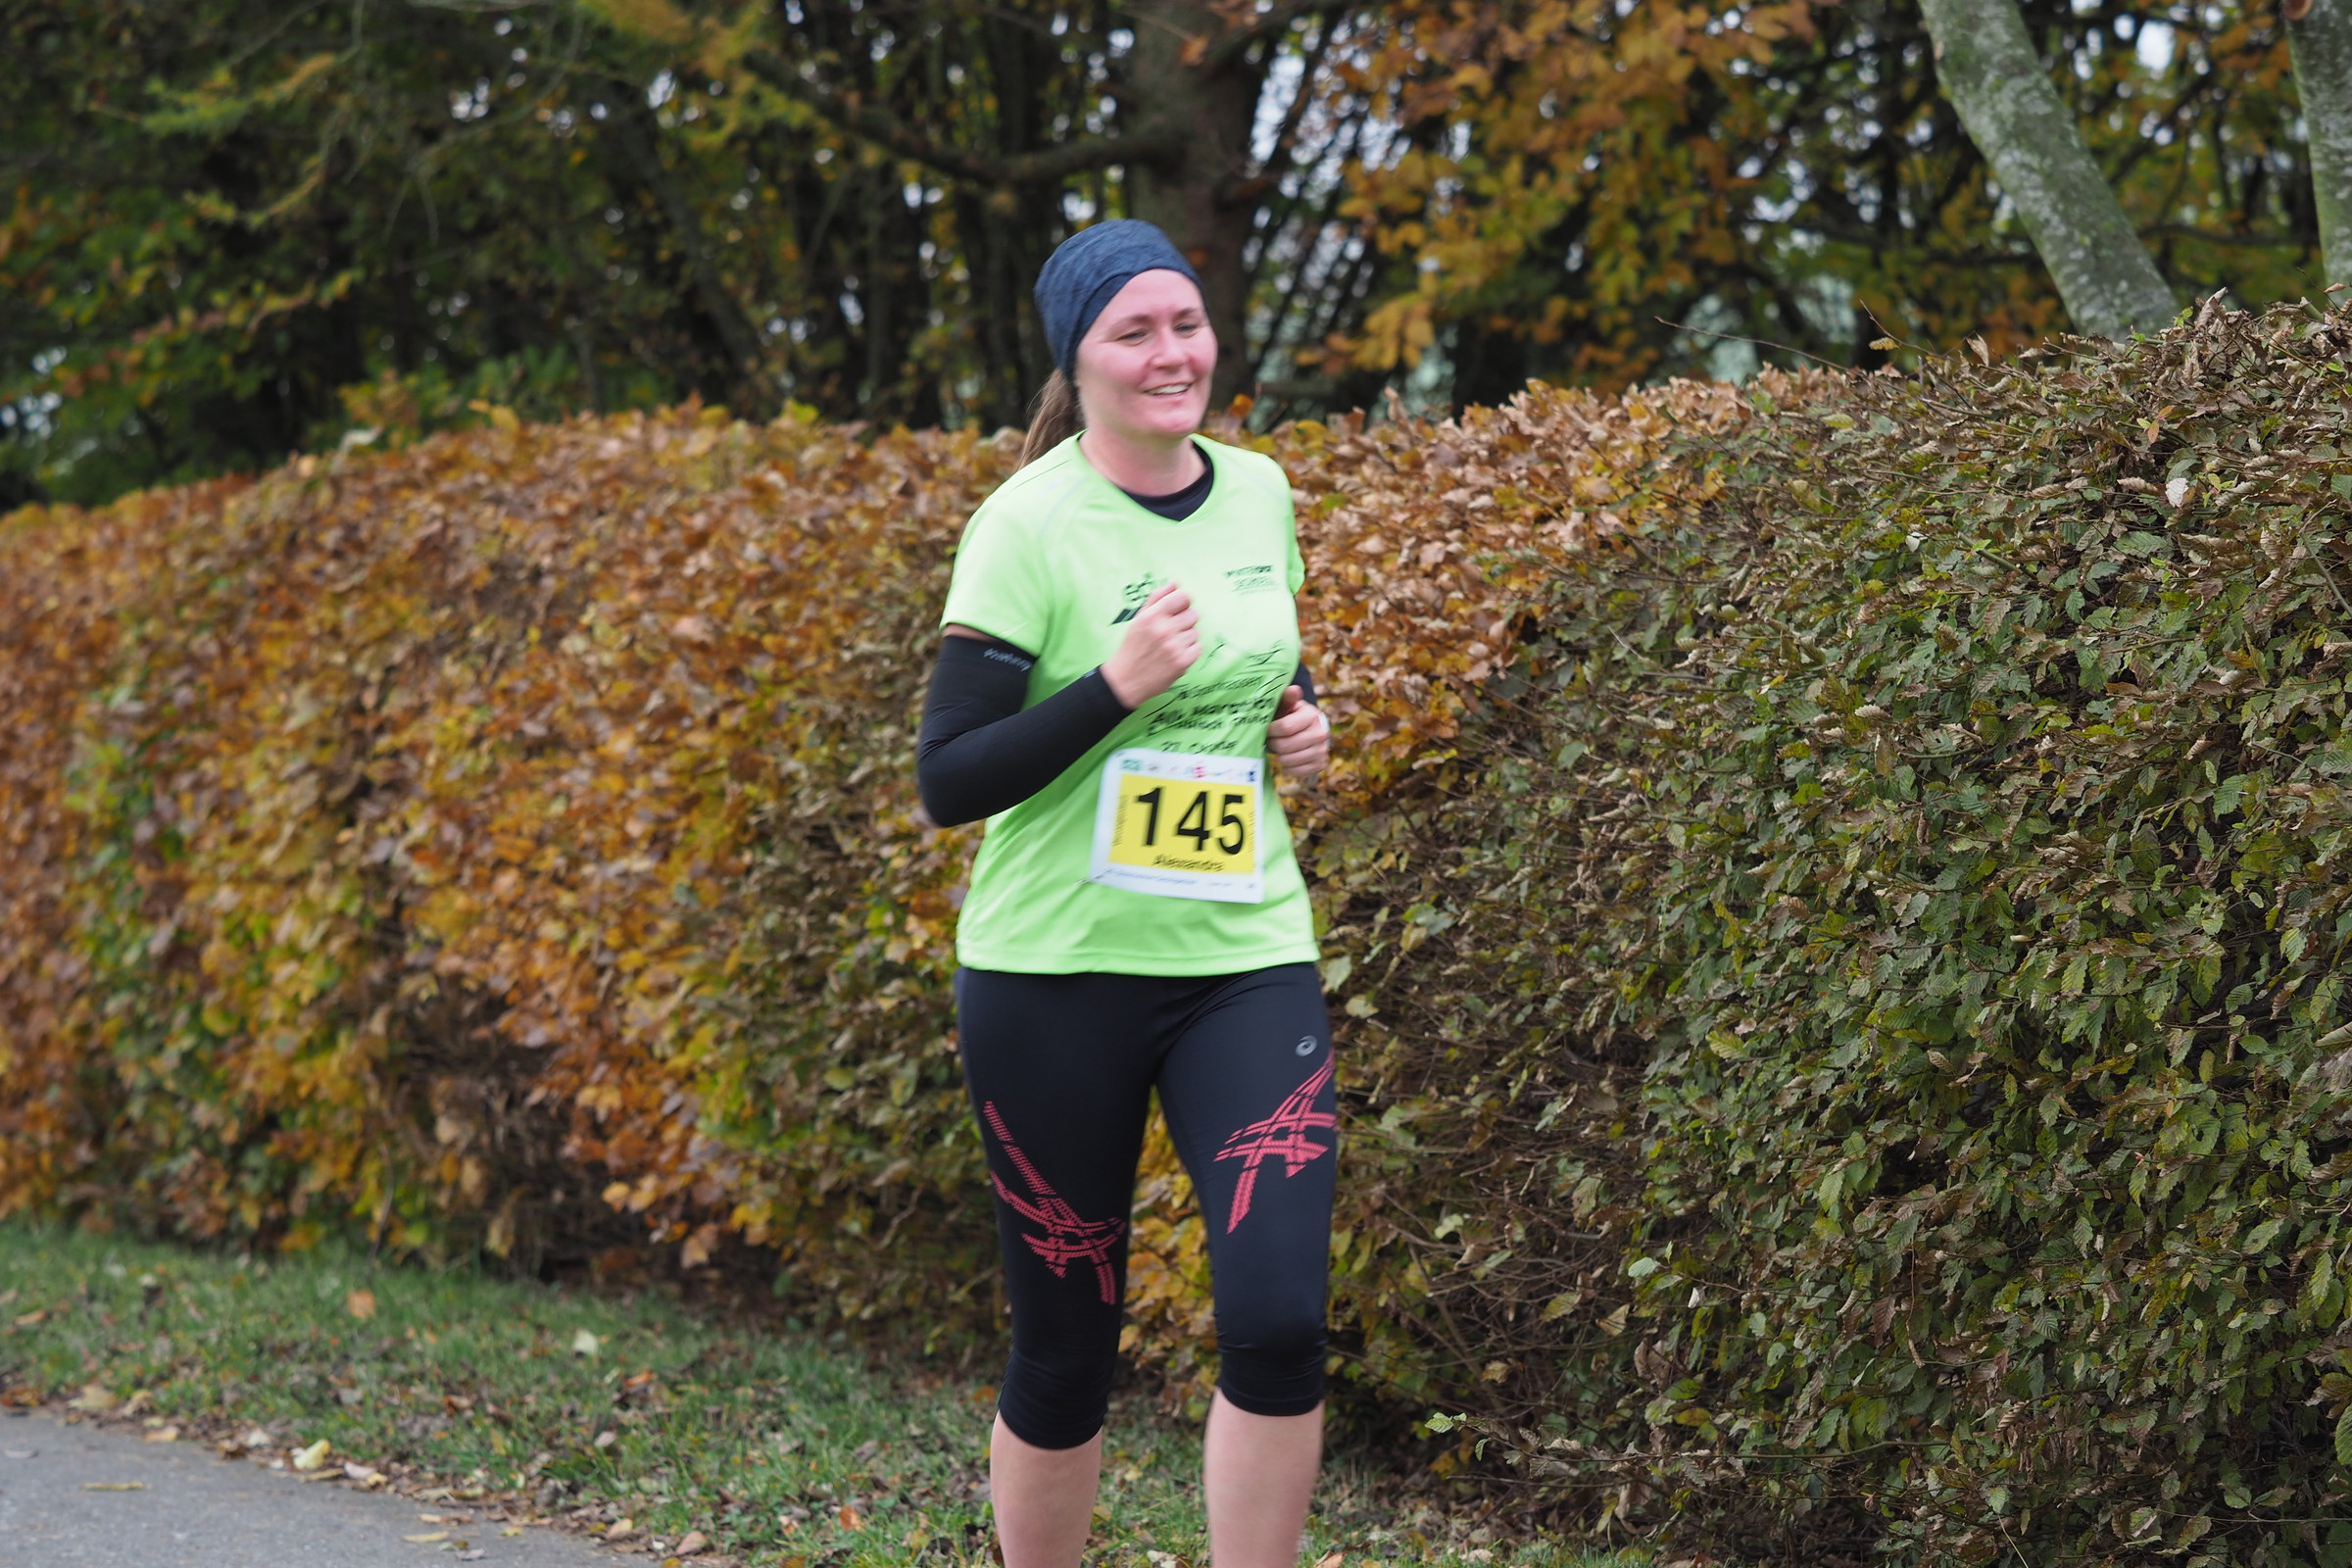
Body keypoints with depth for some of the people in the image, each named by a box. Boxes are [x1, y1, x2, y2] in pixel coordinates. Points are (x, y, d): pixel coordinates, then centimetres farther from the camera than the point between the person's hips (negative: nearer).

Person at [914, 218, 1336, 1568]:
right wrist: (1116, 685, -23)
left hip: (1246, 957, 4)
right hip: (1057, 973, -3)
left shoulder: (1260, 494, 6)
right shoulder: (1030, 527, -10)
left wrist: (1302, 717, 4)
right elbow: (948, 779, -13)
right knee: (1066, 1346, 5)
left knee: (1279, 1320, -13)